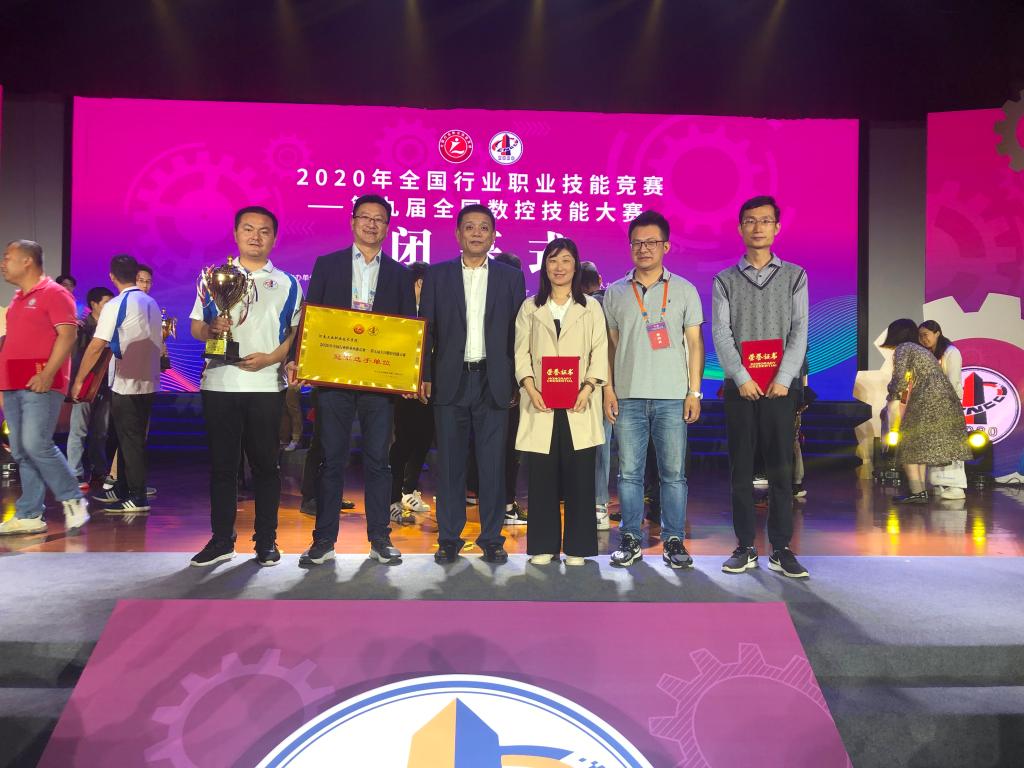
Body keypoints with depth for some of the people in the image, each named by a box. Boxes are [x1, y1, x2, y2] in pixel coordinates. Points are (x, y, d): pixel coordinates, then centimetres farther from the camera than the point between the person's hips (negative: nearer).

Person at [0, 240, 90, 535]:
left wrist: (48, 373, -21)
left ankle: (73, 501, 1)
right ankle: (29, 516, 11)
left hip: (40, 383, -8)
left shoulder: (54, 293, -5)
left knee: (36, 444, -14)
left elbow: (68, 334, -14)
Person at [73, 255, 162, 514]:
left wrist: (79, 380, -6)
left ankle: (138, 498, 3)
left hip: (126, 384, -7)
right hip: (148, 382, 7)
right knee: (132, 438, 16)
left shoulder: (115, 306, -11)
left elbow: (96, 347, -13)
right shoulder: (152, 304, 10)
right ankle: (122, 489, 27)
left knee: (129, 441, -1)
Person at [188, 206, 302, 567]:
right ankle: (222, 539, 17)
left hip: (266, 385, -1)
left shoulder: (287, 284, 8)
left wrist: (271, 357, -14)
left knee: (265, 463, 4)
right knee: (221, 464, 7)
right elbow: (196, 327, 11)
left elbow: (297, 331, 2)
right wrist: (212, 328, -11)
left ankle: (266, 540, 14)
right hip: (219, 384, 1)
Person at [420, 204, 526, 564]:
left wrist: (517, 381, 1)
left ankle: (492, 538, 14)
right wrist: (423, 376, -1)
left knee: (493, 464, 3)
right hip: (450, 382, 0)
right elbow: (426, 329, 7)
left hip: (494, 383, 0)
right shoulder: (437, 275, 8)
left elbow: (518, 332, 6)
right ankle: (449, 538, 16)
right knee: (450, 463, 6)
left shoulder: (511, 277, 8)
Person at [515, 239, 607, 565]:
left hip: (578, 406, 0)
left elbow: (600, 352, 4)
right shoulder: (530, 308, 14)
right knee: (542, 477, 1)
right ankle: (544, 545, 12)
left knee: (579, 476, 0)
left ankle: (576, 546, 10)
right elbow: (521, 353, 7)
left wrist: (587, 388, -11)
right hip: (540, 406, 1)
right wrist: (530, 388, -9)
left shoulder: (591, 307, 12)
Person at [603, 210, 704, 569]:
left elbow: (695, 343, 6)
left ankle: (673, 541, 12)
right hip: (628, 396, 1)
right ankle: (630, 540, 13)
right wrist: (608, 389, 2)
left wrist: (694, 392, 0)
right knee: (628, 472, 3)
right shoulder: (615, 292, 10)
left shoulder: (684, 290, 8)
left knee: (673, 473, 2)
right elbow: (609, 345, 11)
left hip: (672, 397, -1)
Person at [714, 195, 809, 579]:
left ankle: (781, 549, 8)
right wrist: (742, 378, -12)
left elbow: (799, 332, 1)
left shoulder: (794, 276, 9)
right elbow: (721, 334, -1)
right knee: (741, 469, 3)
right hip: (739, 387, 0)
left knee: (781, 469, 1)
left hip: (780, 386, 0)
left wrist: (783, 378, -11)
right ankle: (746, 547, 11)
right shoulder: (725, 280, 8)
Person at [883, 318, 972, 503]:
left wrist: (893, 400, -2)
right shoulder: (923, 350, 25)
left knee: (909, 446, 0)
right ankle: (921, 490, 14)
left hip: (926, 402, -8)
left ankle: (917, 493, -5)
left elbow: (899, 378, -12)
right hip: (946, 402, 8)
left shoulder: (903, 348, 1)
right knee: (921, 446, 15)